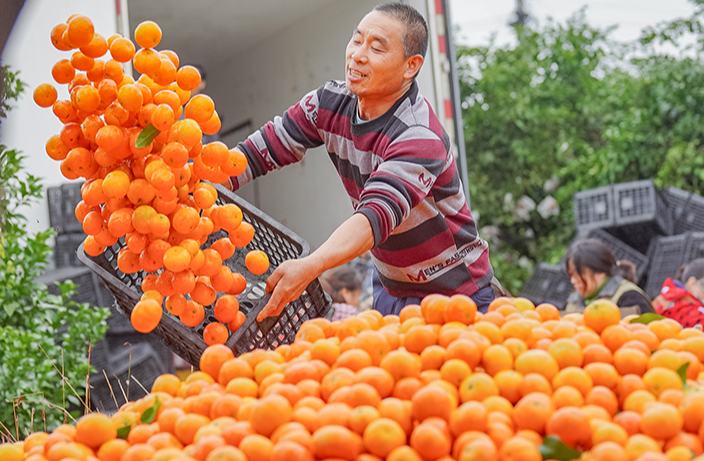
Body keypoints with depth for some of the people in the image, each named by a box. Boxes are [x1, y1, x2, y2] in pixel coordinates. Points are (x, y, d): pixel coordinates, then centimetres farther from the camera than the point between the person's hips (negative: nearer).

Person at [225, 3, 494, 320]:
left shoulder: (419, 138, -28)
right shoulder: (330, 103, -6)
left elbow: (378, 215, -42)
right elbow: (260, 150, -8)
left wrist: (309, 266, -57)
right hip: (390, 289, 6)